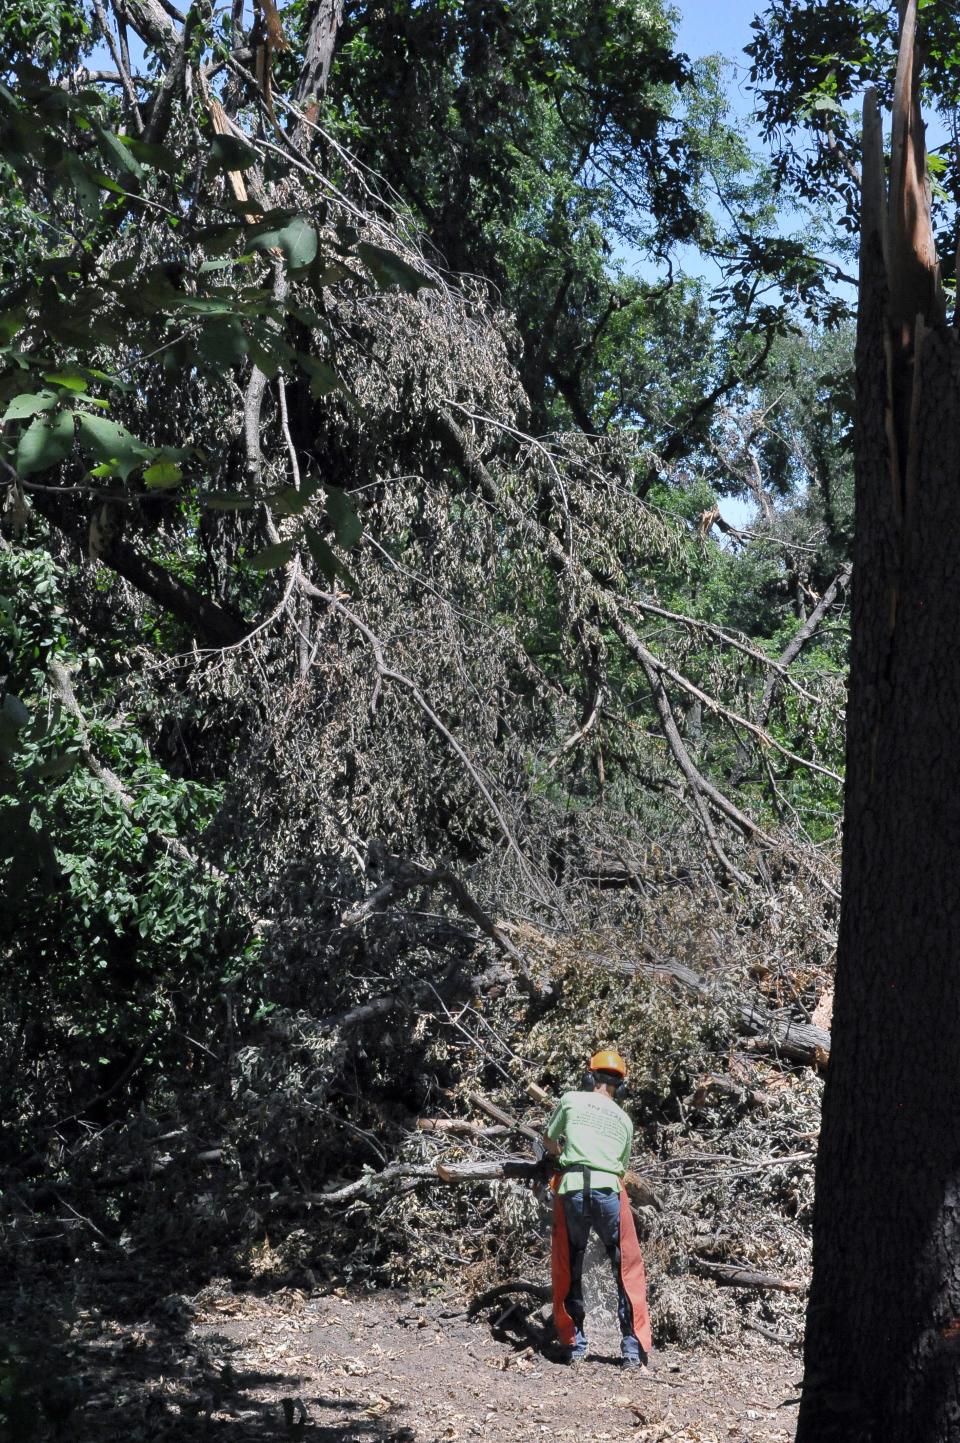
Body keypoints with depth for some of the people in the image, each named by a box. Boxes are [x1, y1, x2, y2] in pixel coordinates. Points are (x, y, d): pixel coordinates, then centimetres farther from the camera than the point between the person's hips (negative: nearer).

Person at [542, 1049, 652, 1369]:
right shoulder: (624, 1120, 17)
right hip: (608, 1191, 1)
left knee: (568, 1272, 14)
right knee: (628, 1272, 9)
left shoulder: (571, 1100, 11)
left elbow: (549, 1141, 23)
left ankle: (574, 1345, 15)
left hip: (572, 1190, -1)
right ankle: (633, 1349, 3)